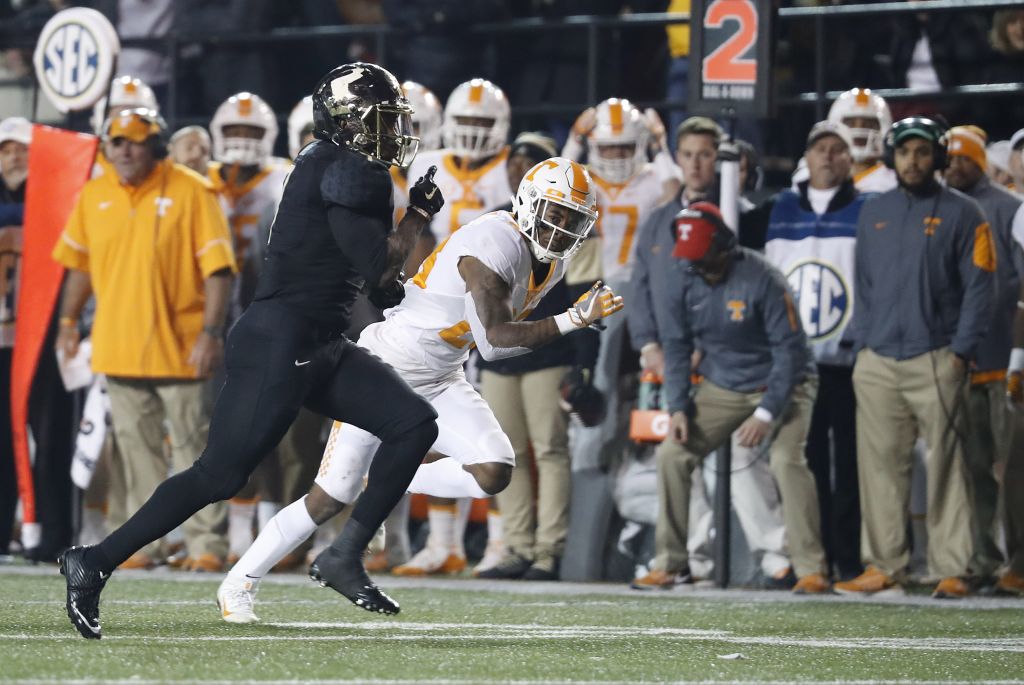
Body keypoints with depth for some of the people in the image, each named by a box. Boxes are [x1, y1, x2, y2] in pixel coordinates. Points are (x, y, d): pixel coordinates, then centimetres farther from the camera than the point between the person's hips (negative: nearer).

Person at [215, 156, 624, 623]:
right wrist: (574, 321, -34)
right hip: (387, 369, -8)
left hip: (440, 382, 8)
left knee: (494, 473, -17)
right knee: (330, 498, -5)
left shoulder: (549, 262, 2)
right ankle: (240, 583, 12)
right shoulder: (495, 246, -26)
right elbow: (494, 340, -32)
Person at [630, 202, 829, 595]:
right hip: (721, 386, 5)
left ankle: (810, 569, -19)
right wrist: (678, 408, -10)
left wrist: (766, 413, -26)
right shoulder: (681, 282, -7)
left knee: (786, 459, -26)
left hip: (781, 384, -5)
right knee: (672, 454, -7)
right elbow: (676, 348, 2)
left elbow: (789, 350, -21)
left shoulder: (761, 279, -23)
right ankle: (668, 565, 1)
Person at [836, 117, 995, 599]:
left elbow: (978, 288, -2)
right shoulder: (874, 213, 15)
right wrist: (861, 344, 9)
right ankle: (883, 568, 9)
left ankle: (952, 570, -3)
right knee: (880, 466, 4)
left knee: (945, 467, -4)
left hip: (935, 361, -4)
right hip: (878, 362, 4)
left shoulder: (961, 213, 1)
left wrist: (961, 351, -9)